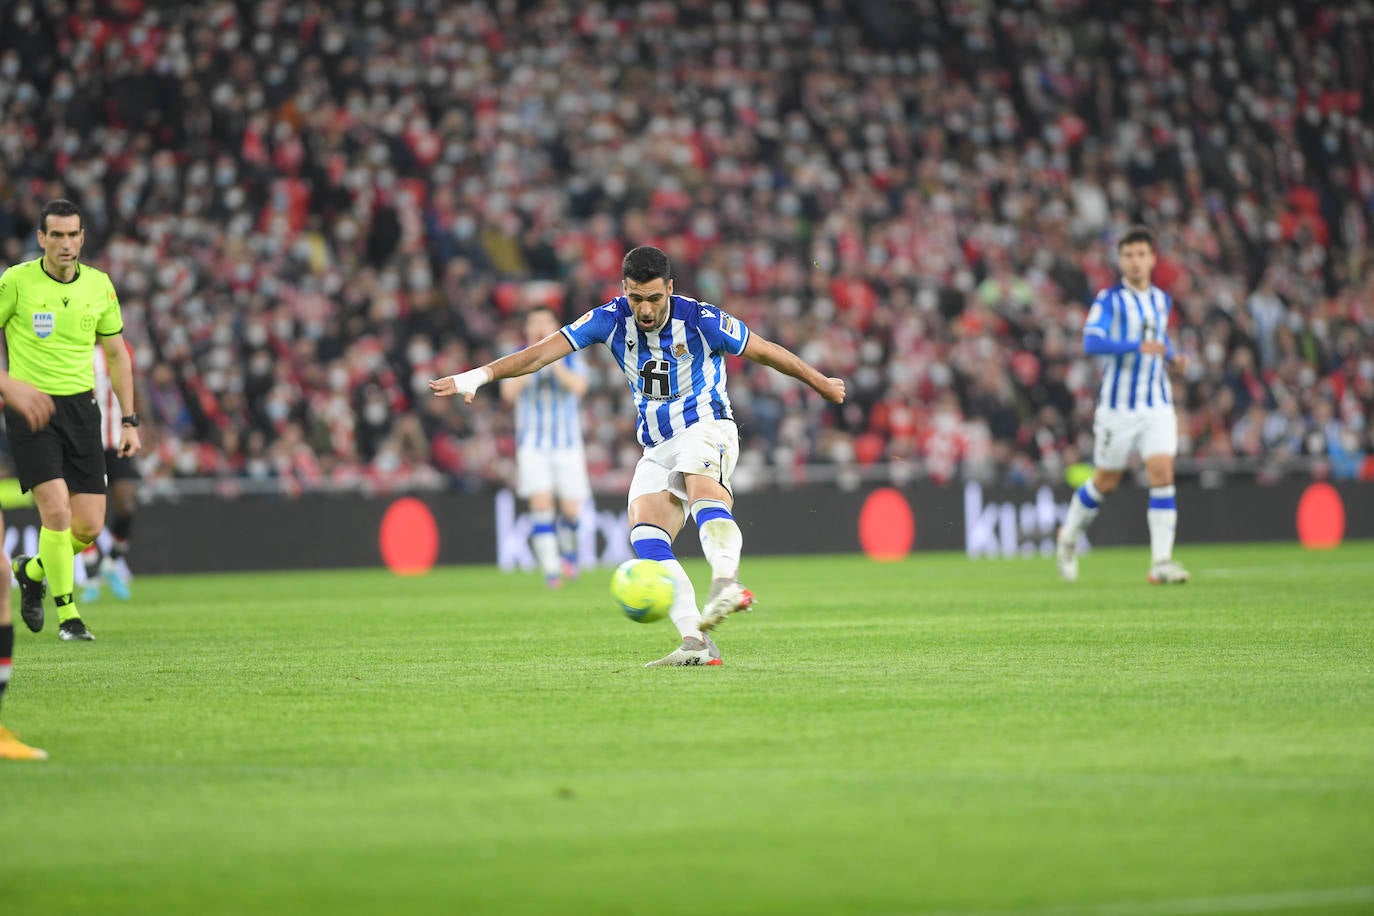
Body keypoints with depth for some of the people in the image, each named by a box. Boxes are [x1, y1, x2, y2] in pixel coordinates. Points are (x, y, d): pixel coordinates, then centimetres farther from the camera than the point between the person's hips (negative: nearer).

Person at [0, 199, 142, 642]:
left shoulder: (99, 285, 4)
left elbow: (117, 354, 13)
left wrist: (129, 421, 10)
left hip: (80, 407, 4)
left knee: (89, 525, -2)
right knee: (56, 509, -16)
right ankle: (67, 613, 0)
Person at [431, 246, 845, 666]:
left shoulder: (700, 319, -12)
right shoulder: (612, 319, -4)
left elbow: (765, 351, 2)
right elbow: (542, 353, -8)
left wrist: (822, 384, 13)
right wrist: (480, 375, -20)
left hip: (707, 428, -4)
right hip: (657, 449, 4)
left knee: (701, 482, -38)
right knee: (645, 536, -18)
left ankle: (726, 583, -59)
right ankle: (696, 642, -26)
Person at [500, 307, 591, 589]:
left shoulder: (569, 357, 2)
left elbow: (579, 387, -17)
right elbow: (509, 392, -14)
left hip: (567, 442, 1)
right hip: (532, 444, -1)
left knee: (570, 509, -1)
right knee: (542, 503, -17)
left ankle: (568, 552, 30)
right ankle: (550, 569, -16)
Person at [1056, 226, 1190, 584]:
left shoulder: (1162, 301, 11)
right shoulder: (1109, 299, -7)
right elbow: (1091, 342, -21)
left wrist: (1173, 357, 9)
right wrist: (1138, 347, -30)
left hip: (1157, 406, 4)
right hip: (1118, 404, -4)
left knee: (1162, 473, -13)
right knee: (1105, 482, 8)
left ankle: (1161, 562, -15)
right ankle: (1068, 538, 34)